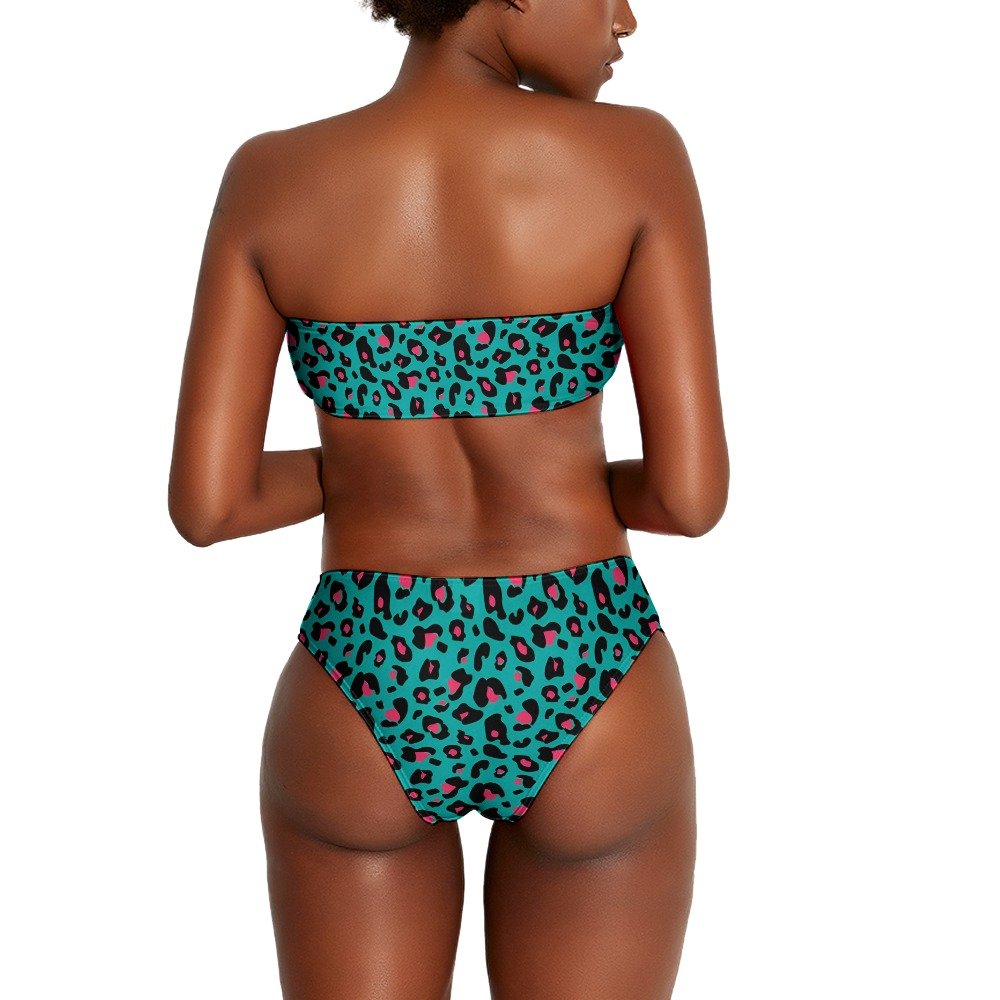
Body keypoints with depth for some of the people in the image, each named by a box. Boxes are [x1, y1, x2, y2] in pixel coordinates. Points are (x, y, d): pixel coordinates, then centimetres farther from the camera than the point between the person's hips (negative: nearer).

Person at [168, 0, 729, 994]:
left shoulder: (269, 178, -7)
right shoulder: (637, 155, -11)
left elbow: (203, 502, -7)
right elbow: (692, 494, -11)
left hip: (365, 710, 1)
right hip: (582, 705, 0)